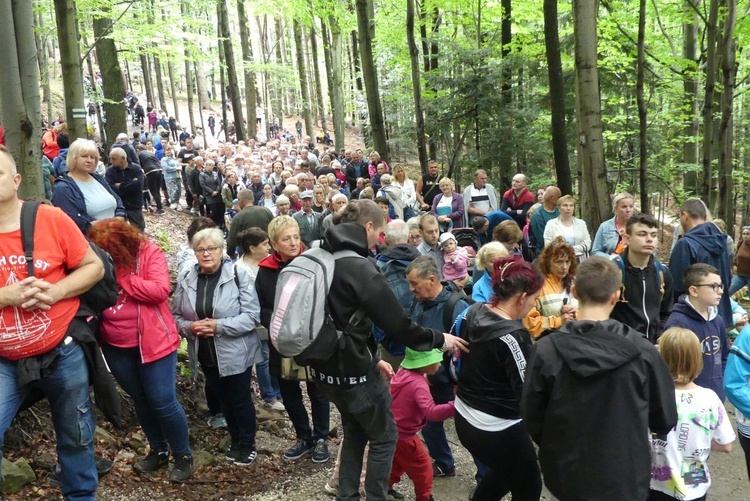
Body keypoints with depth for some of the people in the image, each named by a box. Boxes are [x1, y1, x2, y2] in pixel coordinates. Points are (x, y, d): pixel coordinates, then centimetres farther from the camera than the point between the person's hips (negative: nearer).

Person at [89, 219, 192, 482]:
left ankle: (183, 455, 18)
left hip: (152, 341, -4)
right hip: (115, 345, 5)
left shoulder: (149, 253, -13)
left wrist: (121, 278, -21)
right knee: (140, 400, 16)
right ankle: (159, 450, 35)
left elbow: (161, 290, -24)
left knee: (163, 401, -2)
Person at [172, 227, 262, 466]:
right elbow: (176, 316, 5)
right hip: (206, 355, 4)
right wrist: (189, 327, -16)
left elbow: (252, 315, -17)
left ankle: (247, 444, 30)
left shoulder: (238, 274, -15)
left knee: (241, 399, 10)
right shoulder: (185, 278, -2)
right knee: (223, 399, 20)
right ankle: (235, 440, 40)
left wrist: (219, 326, -25)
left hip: (235, 353, -4)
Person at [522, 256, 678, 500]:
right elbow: (665, 419, -5)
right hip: (624, 477, 0)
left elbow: (532, 419, -7)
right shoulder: (642, 351, -17)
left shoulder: (545, 350, -17)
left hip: (565, 474, 0)